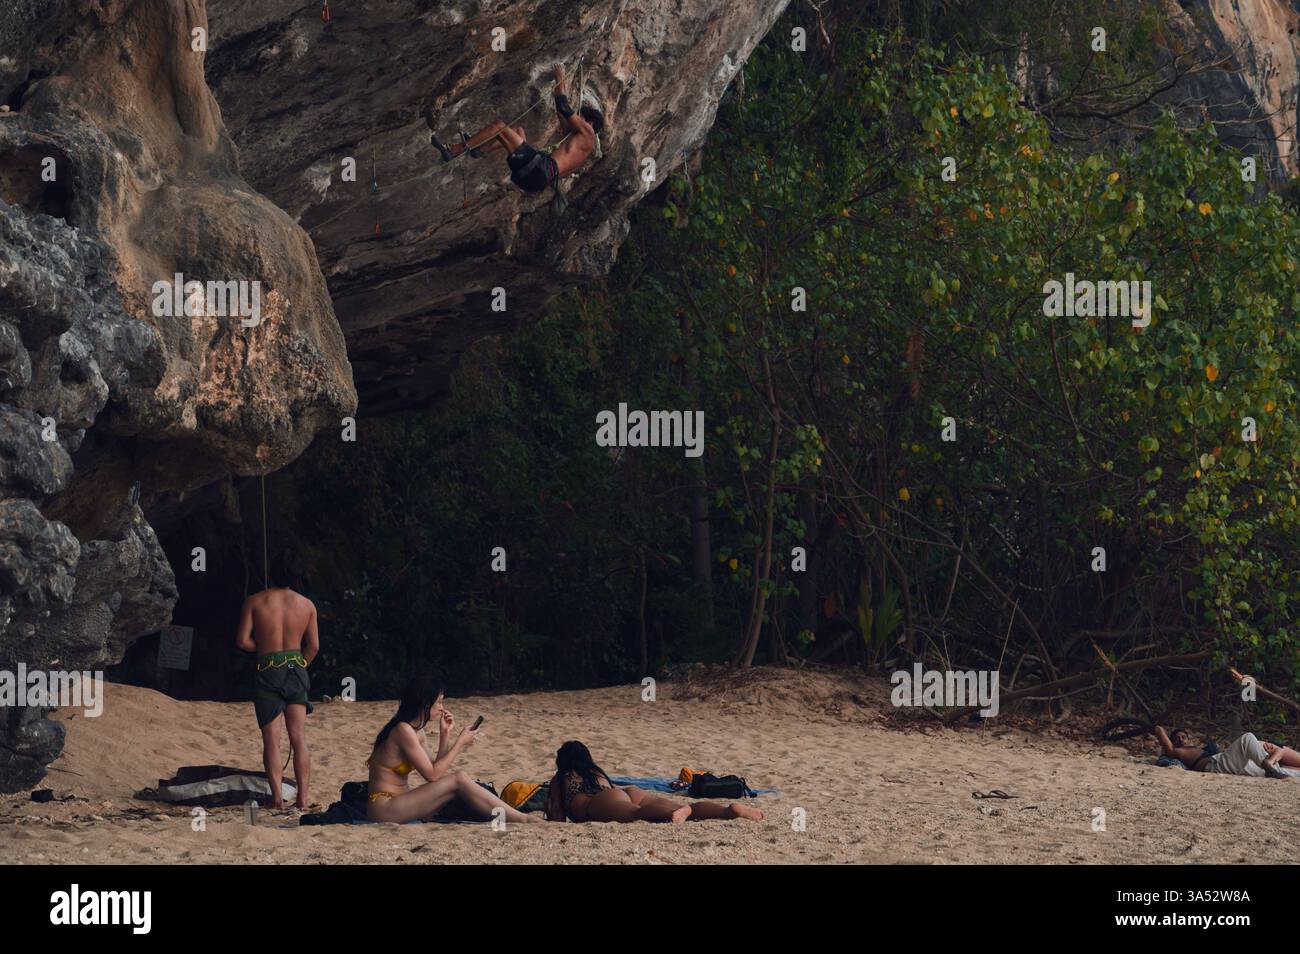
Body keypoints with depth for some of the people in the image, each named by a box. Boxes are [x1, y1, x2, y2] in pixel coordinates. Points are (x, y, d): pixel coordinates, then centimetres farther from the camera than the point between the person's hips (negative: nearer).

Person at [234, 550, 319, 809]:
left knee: (271, 739, 0)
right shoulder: (307, 605, 3)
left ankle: (277, 795, -7)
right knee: (299, 739, 4)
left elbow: (242, 640, -6)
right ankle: (302, 796, 1)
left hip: (268, 671, -2)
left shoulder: (254, 602, -4)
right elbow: (314, 645, 5)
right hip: (297, 669, 2)